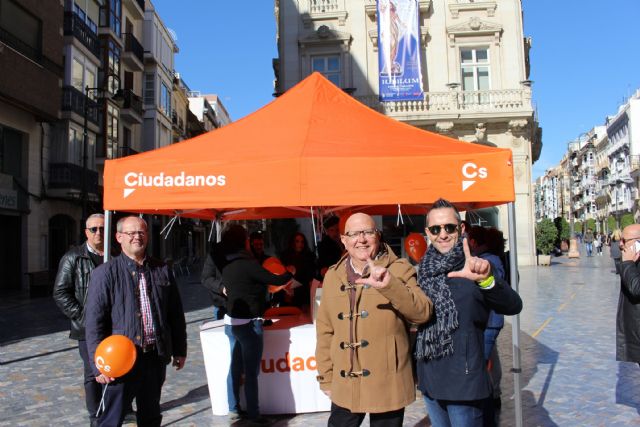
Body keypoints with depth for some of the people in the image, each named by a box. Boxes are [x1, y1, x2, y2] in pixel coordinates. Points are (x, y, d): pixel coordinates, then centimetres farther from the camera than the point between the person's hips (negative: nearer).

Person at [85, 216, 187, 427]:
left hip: (156, 357, 4)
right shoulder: (105, 273, -6)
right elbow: (94, 322, -8)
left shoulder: (162, 270, 5)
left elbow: (176, 313, 10)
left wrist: (180, 349, 11)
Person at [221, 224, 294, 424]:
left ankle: (233, 409, 23)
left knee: (235, 367, 14)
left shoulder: (226, 268, 6)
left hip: (231, 322, 8)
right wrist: (290, 273, 6)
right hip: (249, 324, -8)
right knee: (251, 371, 1)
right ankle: (253, 414, 9)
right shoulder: (248, 264, -17)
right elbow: (276, 280, -15)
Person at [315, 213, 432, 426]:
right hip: (344, 386, 3)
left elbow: (423, 313, -18)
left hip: (387, 386, -2)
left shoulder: (398, 270, -5)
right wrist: (326, 377, 8)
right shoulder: (333, 276, 5)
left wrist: (389, 285, -31)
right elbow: (325, 331, 9)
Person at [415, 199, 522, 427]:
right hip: (429, 381, 5)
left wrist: (486, 279, -49)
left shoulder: (471, 268, -14)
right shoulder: (425, 269, 2)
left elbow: (513, 306, -30)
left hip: (464, 381, -5)